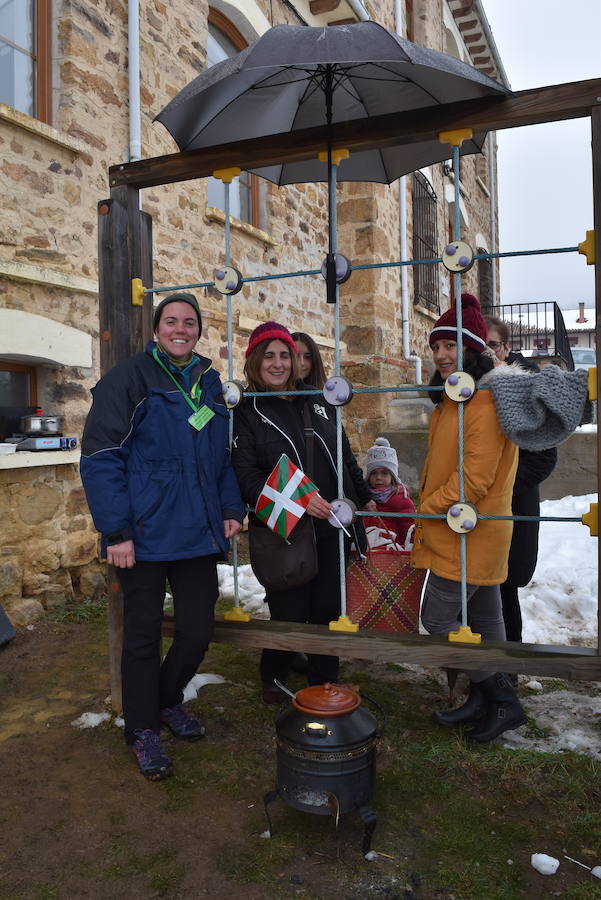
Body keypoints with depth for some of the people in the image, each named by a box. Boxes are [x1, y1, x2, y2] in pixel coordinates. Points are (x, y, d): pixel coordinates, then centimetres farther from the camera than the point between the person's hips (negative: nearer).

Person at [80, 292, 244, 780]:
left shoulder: (209, 384, 13)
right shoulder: (129, 378, -6)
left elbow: (223, 456, 21)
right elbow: (100, 457, -11)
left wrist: (231, 508, 8)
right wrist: (116, 530, -16)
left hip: (198, 534, 5)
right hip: (144, 535, -5)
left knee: (199, 630, 10)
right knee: (144, 634, 8)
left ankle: (168, 700, 38)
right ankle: (143, 728, 29)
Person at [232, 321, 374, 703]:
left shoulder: (318, 402, 11)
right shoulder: (247, 412, -3)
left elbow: (346, 455, 20)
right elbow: (246, 476, -13)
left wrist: (364, 497, 22)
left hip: (331, 525, 4)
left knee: (328, 609, 9)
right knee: (290, 613, 3)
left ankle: (325, 683, 29)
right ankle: (273, 679, 30)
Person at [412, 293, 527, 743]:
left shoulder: (485, 402, -20)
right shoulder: (451, 400, 13)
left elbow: (474, 479, -24)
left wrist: (426, 506, -12)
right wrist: (429, 509, 9)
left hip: (469, 533, -9)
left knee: (437, 618, -2)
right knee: (484, 618, 17)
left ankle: (501, 700, 13)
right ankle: (487, 700, 31)